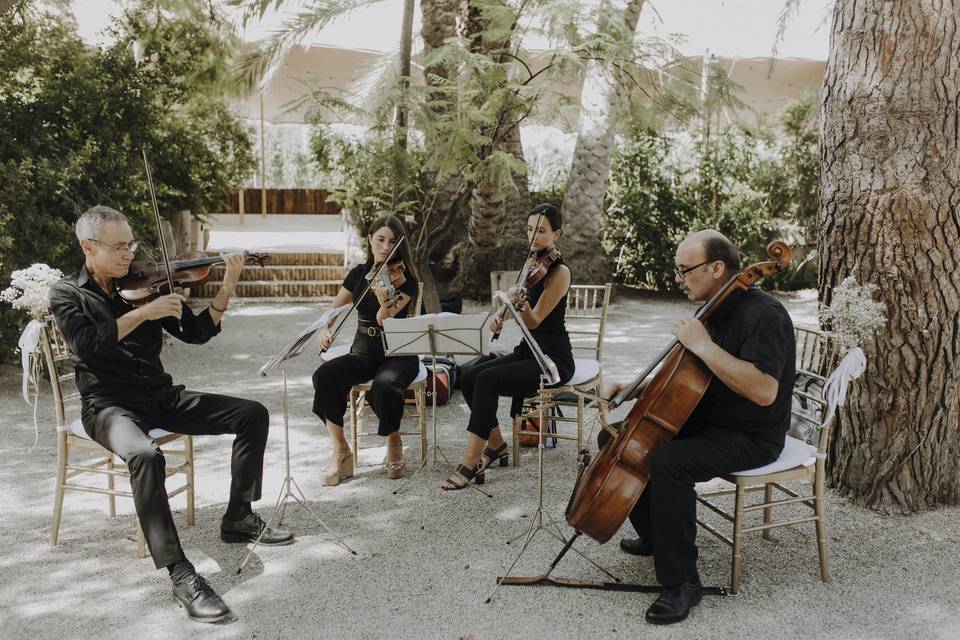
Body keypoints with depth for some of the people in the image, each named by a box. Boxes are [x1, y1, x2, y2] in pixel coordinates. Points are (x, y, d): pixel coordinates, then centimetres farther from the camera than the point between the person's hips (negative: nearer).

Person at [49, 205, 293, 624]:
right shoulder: (67, 293, 1)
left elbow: (196, 333, 5)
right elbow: (86, 344, -19)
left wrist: (225, 291, -9)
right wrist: (142, 314, -23)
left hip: (161, 396, 5)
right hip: (109, 404, -5)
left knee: (253, 415, -7)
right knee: (146, 456, -38)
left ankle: (238, 518, 5)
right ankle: (180, 574, -31)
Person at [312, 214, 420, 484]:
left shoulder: (404, 278, -6)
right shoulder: (358, 274, 7)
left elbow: (385, 320, -20)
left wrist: (386, 305, -42)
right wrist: (324, 329, -13)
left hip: (398, 355, -3)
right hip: (363, 354, 4)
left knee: (384, 386, -37)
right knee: (325, 375, -27)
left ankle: (394, 444, -7)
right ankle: (341, 451, -15)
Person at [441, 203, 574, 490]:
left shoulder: (559, 272, -13)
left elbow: (533, 321, -19)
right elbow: (514, 305, 15)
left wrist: (520, 301, -39)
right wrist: (500, 313, -7)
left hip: (553, 359, -8)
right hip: (527, 351, 8)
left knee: (486, 380, -26)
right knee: (469, 378, -11)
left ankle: (470, 463, -19)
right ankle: (496, 444, 5)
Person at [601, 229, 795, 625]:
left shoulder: (764, 314, -22)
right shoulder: (710, 309, 6)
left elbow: (763, 391, -35)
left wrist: (704, 346, -32)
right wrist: (641, 388, 2)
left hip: (750, 437, -9)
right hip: (701, 419, 9)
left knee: (668, 462, -34)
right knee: (614, 437, 5)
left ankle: (681, 582, -17)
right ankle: (654, 535, 22)